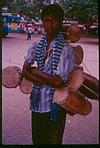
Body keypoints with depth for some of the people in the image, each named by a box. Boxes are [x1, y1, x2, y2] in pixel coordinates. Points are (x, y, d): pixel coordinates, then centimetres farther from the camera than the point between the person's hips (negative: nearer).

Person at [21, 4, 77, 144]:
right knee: (37, 140, 22)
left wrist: (36, 72, -10)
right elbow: (24, 71, -7)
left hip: (54, 106, -5)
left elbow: (58, 82, -21)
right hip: (36, 102, 5)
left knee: (53, 141, 14)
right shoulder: (36, 46, 2)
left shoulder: (66, 49, -15)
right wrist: (48, 81, -18)